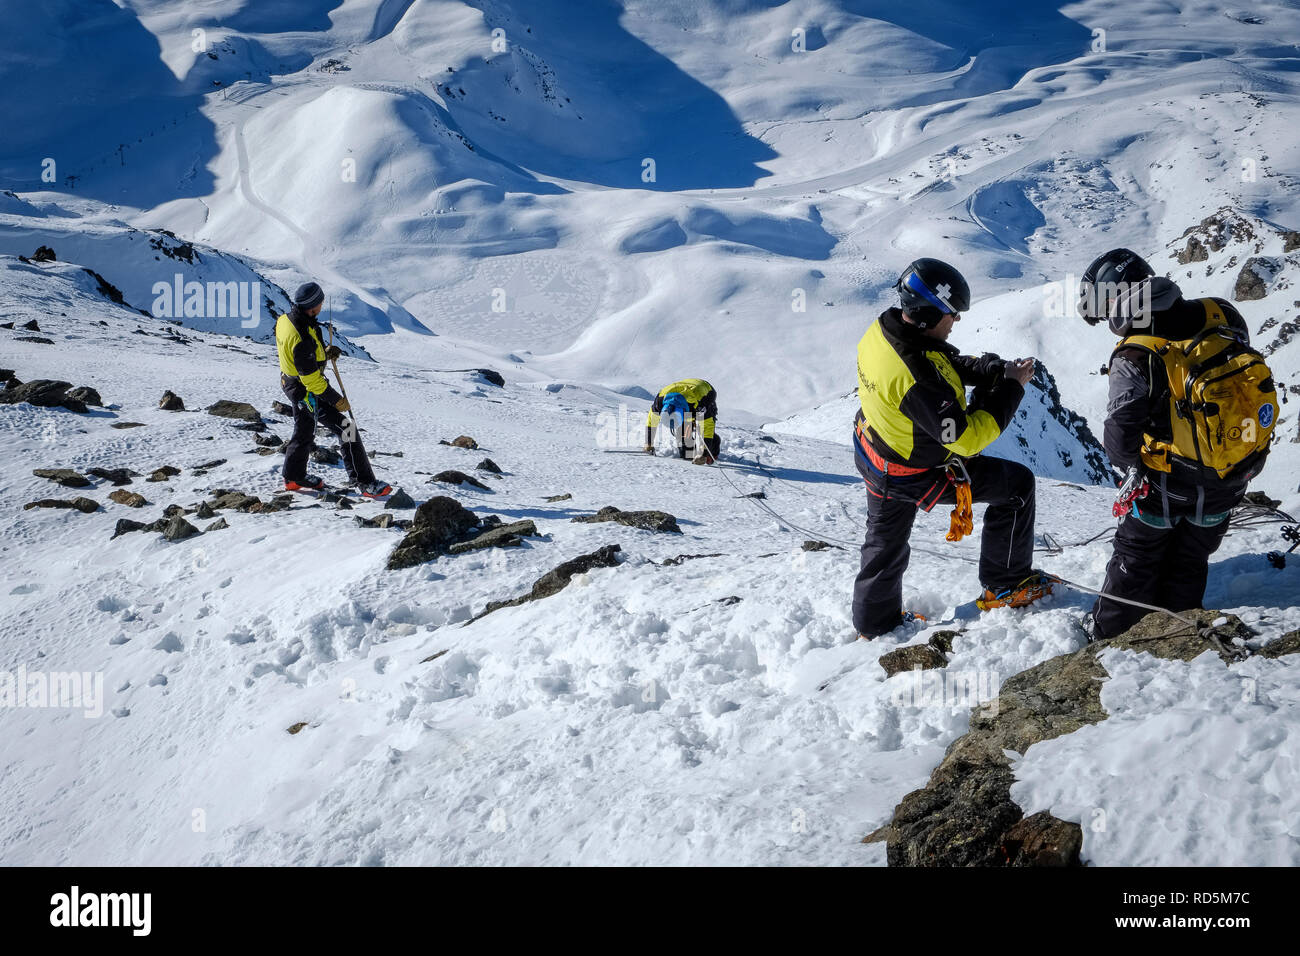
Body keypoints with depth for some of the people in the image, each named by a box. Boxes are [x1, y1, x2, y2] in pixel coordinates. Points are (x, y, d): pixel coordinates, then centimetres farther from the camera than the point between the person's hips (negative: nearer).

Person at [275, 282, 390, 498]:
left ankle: (293, 478, 44)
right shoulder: (303, 338, -34)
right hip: (308, 392, -10)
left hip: (291, 382, 10)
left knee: (304, 431, 27)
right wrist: (336, 400, -19)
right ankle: (364, 482, -2)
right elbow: (311, 378, -28)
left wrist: (324, 353, 2)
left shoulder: (285, 319, -5)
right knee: (346, 428, -4)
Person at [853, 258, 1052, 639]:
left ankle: (875, 620, 49)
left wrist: (996, 369, -10)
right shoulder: (919, 376, -40)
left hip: (873, 454, 8)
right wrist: (1011, 387, -24)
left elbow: (954, 362, 4)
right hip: (916, 475, -8)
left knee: (885, 541, 28)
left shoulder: (882, 328, -13)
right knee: (1017, 485, 8)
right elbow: (965, 438, -31)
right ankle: (1005, 584, 22)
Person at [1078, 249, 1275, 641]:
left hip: (1168, 482, -5)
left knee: (1136, 557, 18)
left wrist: (1128, 461, -3)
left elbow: (1121, 435, -26)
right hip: (1232, 477, 5)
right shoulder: (1220, 315, -11)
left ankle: (1106, 636, 31)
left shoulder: (1134, 357, -26)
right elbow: (1249, 371, 3)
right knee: (1189, 563, 23)